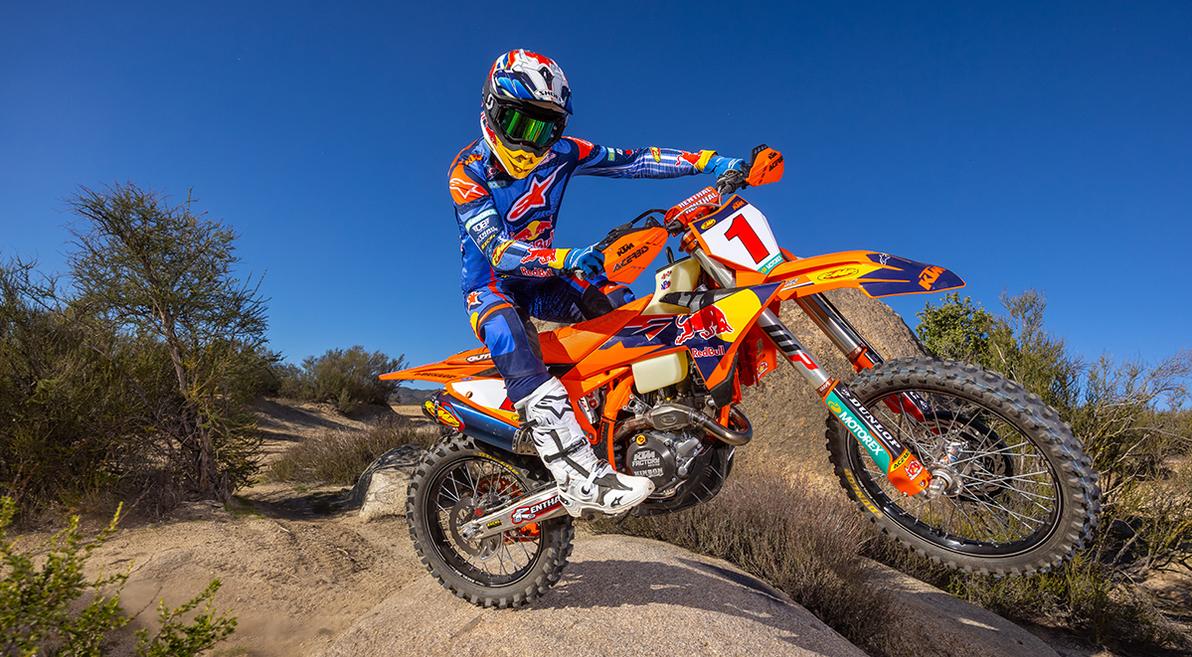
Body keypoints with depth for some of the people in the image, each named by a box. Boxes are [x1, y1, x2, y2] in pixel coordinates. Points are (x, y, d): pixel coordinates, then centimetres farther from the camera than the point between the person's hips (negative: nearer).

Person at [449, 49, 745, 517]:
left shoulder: (560, 153, -2)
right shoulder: (468, 170, -15)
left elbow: (631, 160, -8)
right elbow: (495, 247, -28)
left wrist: (711, 162, -17)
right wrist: (566, 259, -45)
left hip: (544, 274, 6)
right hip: (491, 284, -5)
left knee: (626, 308, -16)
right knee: (512, 343, -36)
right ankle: (579, 479, -48)